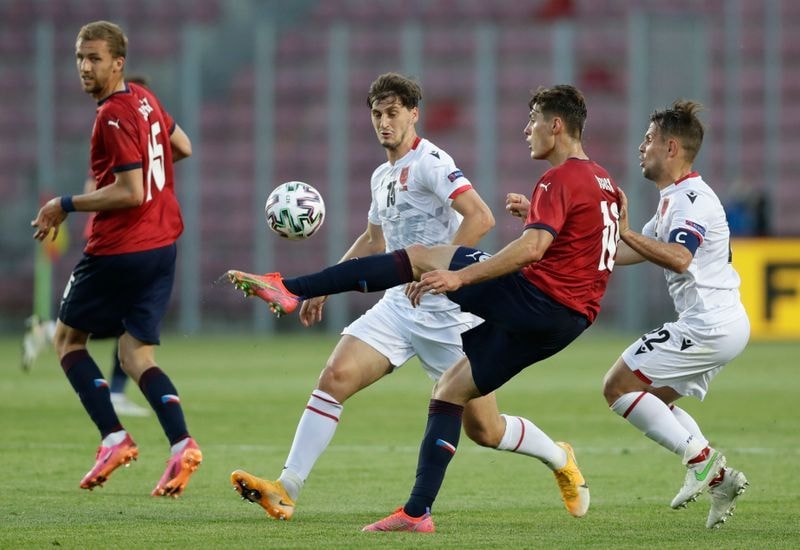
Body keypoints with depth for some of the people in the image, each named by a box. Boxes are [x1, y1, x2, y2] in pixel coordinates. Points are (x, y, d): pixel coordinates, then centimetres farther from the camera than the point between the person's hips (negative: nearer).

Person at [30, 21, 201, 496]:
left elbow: (130, 192, -21)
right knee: (137, 354, 8)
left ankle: (114, 438, -1)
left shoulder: (114, 116, -17)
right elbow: (183, 147, 25)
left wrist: (66, 206, -14)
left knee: (68, 337, 11)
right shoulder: (146, 100, 9)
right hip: (162, 246, 8)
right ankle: (181, 444, -13)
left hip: (118, 251, -8)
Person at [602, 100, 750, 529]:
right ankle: (719, 478, 9)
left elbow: (678, 258, -32)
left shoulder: (693, 199, -15)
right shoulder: (674, 199, 18)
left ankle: (700, 458, -9)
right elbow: (633, 253, 27)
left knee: (618, 387, -7)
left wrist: (625, 232, -31)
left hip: (708, 325, -11)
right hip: (719, 323, 11)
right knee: (653, 400, 20)